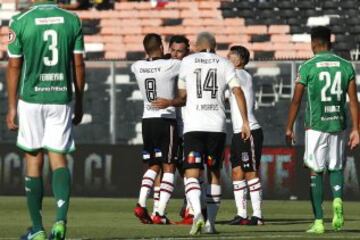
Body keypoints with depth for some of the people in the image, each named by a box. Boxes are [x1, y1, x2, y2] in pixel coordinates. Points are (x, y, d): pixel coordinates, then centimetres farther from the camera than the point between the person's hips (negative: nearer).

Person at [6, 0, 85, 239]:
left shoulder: (21, 22, -5)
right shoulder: (72, 20, 1)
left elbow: (14, 67, -2)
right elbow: (78, 65, 4)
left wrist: (11, 107, 5)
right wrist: (79, 103, 13)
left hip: (31, 99, -1)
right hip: (61, 99, 2)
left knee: (34, 160, 6)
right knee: (58, 157, 6)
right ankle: (61, 218, -16)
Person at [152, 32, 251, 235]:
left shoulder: (187, 61, 10)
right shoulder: (225, 64, 10)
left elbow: (183, 97, 14)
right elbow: (238, 92, -1)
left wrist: (170, 103, 33)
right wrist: (245, 122, 0)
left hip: (193, 125, -1)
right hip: (217, 125, 1)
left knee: (192, 174, -6)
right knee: (214, 173, 15)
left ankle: (198, 214, -30)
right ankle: (211, 222, 13)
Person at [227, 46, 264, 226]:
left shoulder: (243, 76, -10)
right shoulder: (236, 77, 17)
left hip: (249, 131, -9)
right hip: (238, 132, 9)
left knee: (251, 173, -7)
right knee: (237, 172, 7)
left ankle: (257, 215, -5)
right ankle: (241, 214, 9)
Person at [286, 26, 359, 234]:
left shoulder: (308, 67, -4)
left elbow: (296, 100, -2)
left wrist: (289, 128, 8)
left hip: (316, 125, -3)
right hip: (339, 124, 3)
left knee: (315, 172, 4)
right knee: (336, 168, 17)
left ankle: (319, 221, 2)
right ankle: (338, 199, -13)